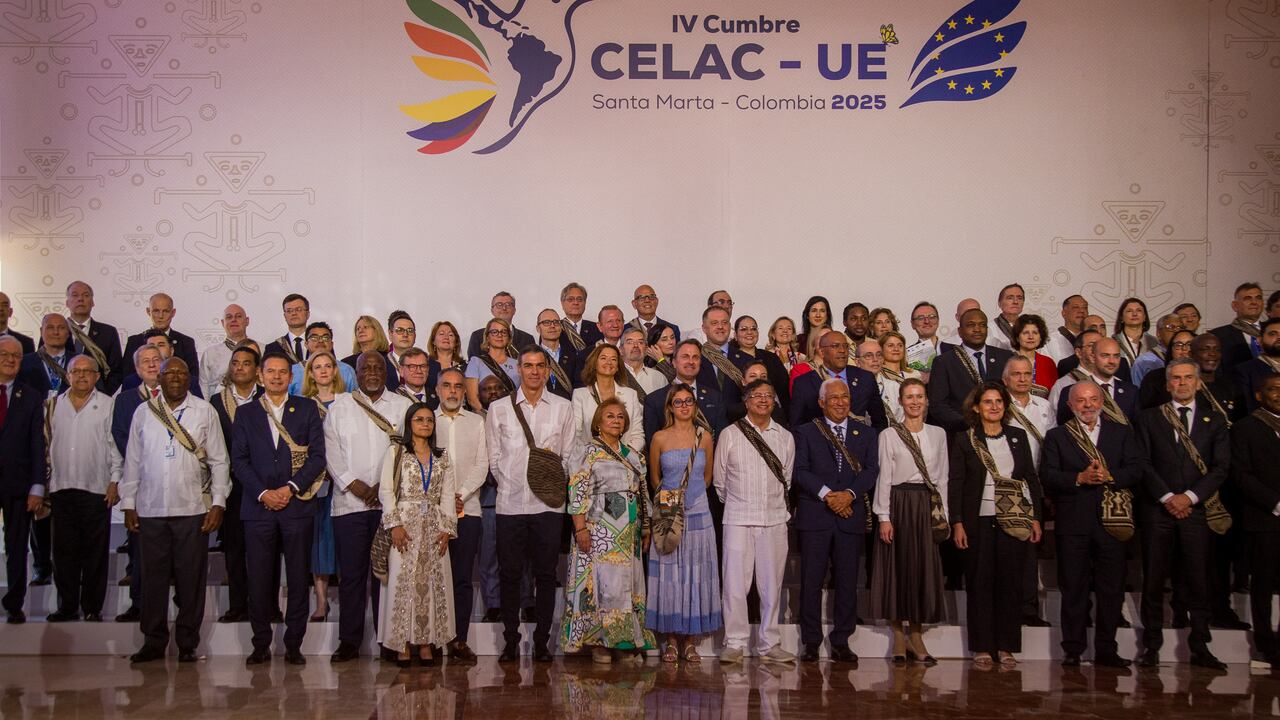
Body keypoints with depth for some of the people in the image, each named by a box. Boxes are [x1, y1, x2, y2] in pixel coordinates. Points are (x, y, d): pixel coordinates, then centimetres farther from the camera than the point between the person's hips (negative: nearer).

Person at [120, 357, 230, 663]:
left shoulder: (205, 411, 4)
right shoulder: (143, 412, 8)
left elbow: (219, 460, 4)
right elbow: (133, 461, 10)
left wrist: (218, 502, -3)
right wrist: (128, 503, 6)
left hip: (193, 509, -1)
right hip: (151, 509, 1)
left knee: (191, 578, 2)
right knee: (153, 577, 5)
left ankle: (187, 644, 11)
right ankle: (153, 642, 15)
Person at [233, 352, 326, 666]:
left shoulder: (307, 409, 9)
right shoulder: (246, 413, 12)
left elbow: (318, 456, 2)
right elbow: (239, 460, 5)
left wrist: (291, 487, -9)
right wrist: (263, 493, -8)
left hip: (297, 504, -1)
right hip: (258, 507, 1)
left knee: (298, 578, 1)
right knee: (259, 579, 1)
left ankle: (293, 645, 9)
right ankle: (261, 645, 11)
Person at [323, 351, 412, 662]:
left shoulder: (402, 407, 10)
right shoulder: (339, 407, 11)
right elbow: (332, 452, 3)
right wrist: (355, 485, -8)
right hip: (349, 502, 0)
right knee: (351, 573, 1)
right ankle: (349, 641, 7)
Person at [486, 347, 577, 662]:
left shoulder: (563, 408, 8)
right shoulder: (499, 409, 8)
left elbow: (569, 456, 8)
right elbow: (494, 458, 8)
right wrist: (510, 484, 0)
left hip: (548, 503, 0)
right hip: (510, 503, 0)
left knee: (545, 574, 3)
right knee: (510, 574, 3)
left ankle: (541, 641, 10)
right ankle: (511, 641, 11)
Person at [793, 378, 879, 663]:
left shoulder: (866, 434, 14)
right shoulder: (805, 432, 7)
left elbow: (872, 470, 3)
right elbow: (800, 470, -3)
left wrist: (850, 494, -13)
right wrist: (825, 494, -15)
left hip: (851, 515, 2)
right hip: (815, 515, -2)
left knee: (847, 581, 4)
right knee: (811, 580, 0)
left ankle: (841, 642, 12)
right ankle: (811, 642, 8)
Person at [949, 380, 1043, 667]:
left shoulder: (1018, 437, 8)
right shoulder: (964, 441, 1)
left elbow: (1032, 478, 10)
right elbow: (955, 484, 0)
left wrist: (1035, 518, 5)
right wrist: (957, 523, -6)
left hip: (1013, 522, 2)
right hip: (978, 521, -2)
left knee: (1010, 582, 3)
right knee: (979, 583, 2)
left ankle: (1006, 647, 12)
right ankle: (982, 647, 10)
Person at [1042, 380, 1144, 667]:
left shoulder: (1122, 433, 13)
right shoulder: (1057, 436, 9)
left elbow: (1136, 472, 2)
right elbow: (1048, 476, -3)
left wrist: (1109, 476, -14)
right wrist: (1080, 478, -16)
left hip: (1111, 521, 1)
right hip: (1073, 522, -1)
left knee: (1111, 589, 3)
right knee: (1073, 588, 2)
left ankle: (1106, 650, 12)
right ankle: (1073, 650, 9)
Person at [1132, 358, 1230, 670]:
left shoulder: (1214, 420, 12)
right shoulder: (1149, 418, 10)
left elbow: (1220, 467, 2)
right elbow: (1143, 463, 2)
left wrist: (1189, 496, -10)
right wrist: (1167, 497, -10)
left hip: (1197, 508, 0)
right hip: (1157, 508, 0)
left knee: (1198, 581, -1)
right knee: (1153, 580, 2)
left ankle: (1200, 648, 5)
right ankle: (1151, 645, 9)